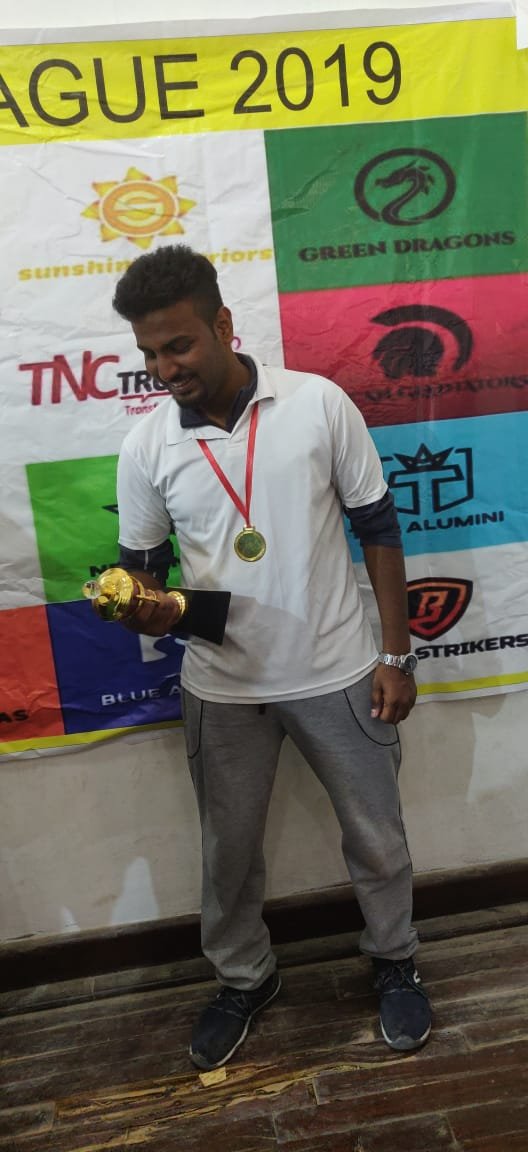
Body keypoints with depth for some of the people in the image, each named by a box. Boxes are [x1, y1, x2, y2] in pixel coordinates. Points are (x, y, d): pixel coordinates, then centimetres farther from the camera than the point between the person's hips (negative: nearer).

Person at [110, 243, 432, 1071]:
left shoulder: (320, 404, -11)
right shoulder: (145, 445, -6)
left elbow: (377, 528, -4)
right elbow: (141, 563, 4)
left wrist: (396, 654, -4)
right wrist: (145, 608, -21)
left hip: (337, 673, -1)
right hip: (223, 689, 2)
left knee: (376, 835, 16)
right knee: (229, 849, 18)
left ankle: (394, 962, 45)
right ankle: (244, 978, 46)